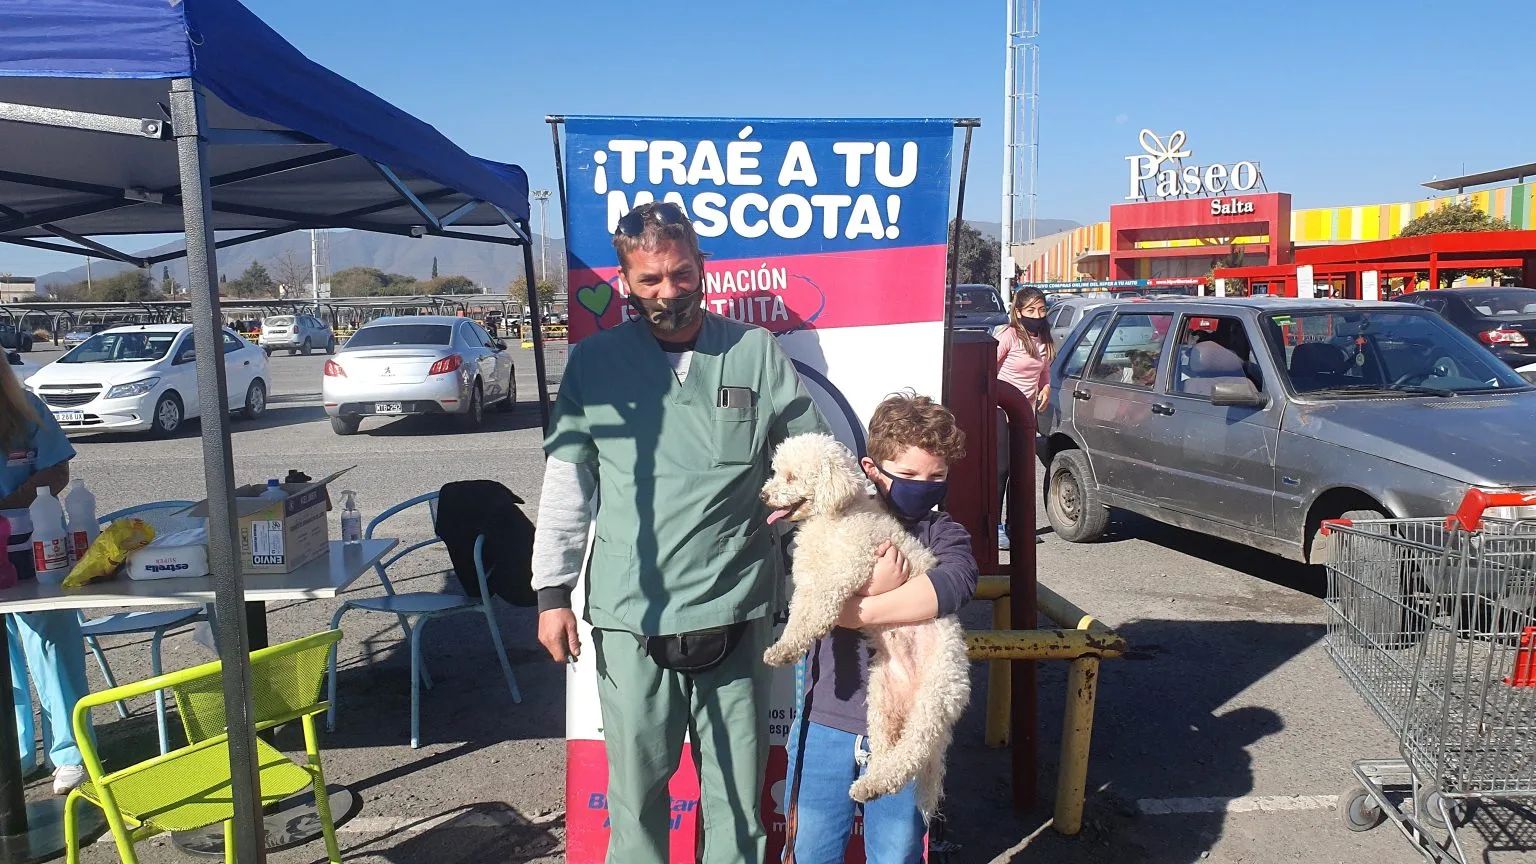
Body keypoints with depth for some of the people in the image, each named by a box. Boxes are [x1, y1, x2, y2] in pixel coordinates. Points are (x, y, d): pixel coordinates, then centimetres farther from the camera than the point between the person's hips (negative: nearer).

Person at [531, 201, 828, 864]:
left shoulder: (756, 352, 3)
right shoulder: (595, 362, 4)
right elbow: (566, 484, 6)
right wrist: (552, 591, 5)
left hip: (734, 609, 0)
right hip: (630, 613, 0)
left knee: (737, 790, 10)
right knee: (637, 784, 8)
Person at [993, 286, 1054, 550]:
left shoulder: (1044, 340, 10)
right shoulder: (1010, 336, -11)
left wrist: (1045, 388, 3)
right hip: (1001, 411, -7)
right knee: (1001, 468, -7)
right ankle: (994, 525, -2)